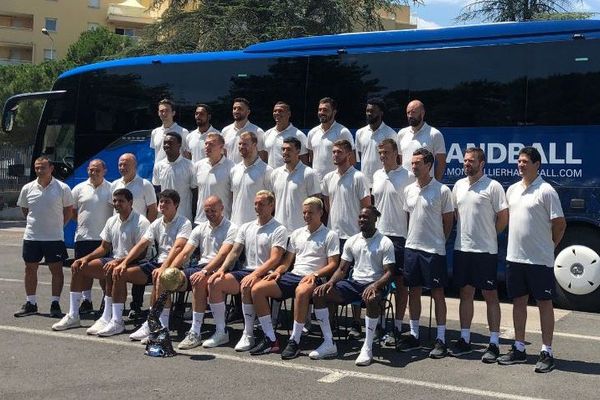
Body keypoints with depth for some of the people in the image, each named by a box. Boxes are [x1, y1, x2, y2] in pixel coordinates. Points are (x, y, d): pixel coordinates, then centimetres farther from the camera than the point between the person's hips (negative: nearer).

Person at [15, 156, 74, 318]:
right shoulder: (28, 188, 2)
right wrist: (35, 223, 10)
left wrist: (57, 225, 2)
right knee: (30, 269, 9)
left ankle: (55, 304, 9)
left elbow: (69, 209, 4)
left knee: (57, 270, 0)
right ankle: (31, 303, 21)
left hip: (54, 237, -3)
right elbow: (24, 209, 16)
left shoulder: (62, 188, -6)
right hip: (31, 237, 3)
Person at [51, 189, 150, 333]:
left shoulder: (141, 222, -13)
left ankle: (107, 318, -32)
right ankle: (73, 316, 1)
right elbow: (104, 247, 17)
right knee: (78, 267, 0)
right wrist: (86, 258, 1)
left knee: (113, 271, -39)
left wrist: (118, 261, -30)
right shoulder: (112, 221, 12)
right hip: (114, 260, 9)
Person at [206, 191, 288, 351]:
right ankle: (220, 332, -10)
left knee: (246, 287, -37)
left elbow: (274, 260, -12)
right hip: (245, 271, 6)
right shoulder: (246, 227, 19)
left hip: (264, 274, -6)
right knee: (215, 282, -17)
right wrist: (222, 269, -5)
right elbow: (235, 252, 13)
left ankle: (248, 335, -24)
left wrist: (255, 274, -24)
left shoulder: (279, 230, -1)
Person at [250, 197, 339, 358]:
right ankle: (270, 338, -14)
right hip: (292, 275, 6)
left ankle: (294, 341, -31)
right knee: (257, 289, -16)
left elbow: (332, 265, -2)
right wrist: (277, 272, 3)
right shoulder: (297, 233, 23)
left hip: (313, 278, -6)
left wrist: (315, 274, -18)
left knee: (301, 291, -42)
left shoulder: (330, 235, 6)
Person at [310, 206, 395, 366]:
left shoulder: (385, 243, -3)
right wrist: (331, 282, -8)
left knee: (371, 299, -42)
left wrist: (375, 286, -28)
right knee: (319, 294, -15)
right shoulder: (352, 241, 12)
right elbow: (342, 269, 12)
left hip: (374, 284, -5)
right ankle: (329, 344, -10)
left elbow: (389, 273, -9)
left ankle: (367, 348, -29)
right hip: (354, 282, 5)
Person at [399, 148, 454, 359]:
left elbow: (448, 220, -2)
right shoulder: (408, 190, 8)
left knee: (437, 293, 1)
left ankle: (441, 339, 7)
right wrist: (411, 238, 11)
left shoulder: (442, 190, -9)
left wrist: (439, 240, 2)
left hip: (433, 250, -5)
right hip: (411, 247, 6)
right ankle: (414, 335, 22)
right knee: (413, 291, 11)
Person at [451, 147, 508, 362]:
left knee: (490, 296, 1)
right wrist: (466, 232, 12)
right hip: (462, 248, 6)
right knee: (466, 294, 12)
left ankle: (494, 344, 7)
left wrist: (488, 235, 0)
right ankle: (464, 339, 21)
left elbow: (503, 217, -8)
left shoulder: (493, 186, -9)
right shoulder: (459, 185, 11)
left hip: (485, 250, -6)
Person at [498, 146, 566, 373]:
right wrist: (517, 242, 14)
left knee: (544, 303, 2)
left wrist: (549, 246, 0)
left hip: (539, 259, -6)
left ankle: (547, 352, 8)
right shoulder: (512, 190, 11)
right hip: (514, 256, 6)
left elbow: (560, 224, -8)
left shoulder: (546, 191, -10)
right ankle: (519, 349, 22)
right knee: (519, 301, 12)